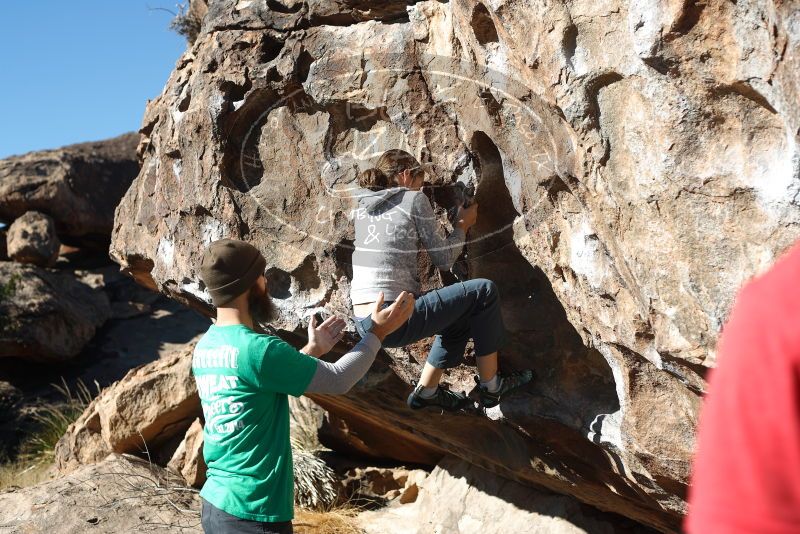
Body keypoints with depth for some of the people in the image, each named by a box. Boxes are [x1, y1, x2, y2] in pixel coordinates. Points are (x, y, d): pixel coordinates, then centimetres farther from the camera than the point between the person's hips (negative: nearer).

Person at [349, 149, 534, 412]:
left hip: (363, 322, 8)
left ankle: (425, 390, 27)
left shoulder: (362, 205, 15)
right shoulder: (414, 199, -4)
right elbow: (444, 258, 0)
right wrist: (462, 225, 16)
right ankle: (490, 386, 9)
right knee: (484, 291, 3)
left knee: (461, 317, 26)